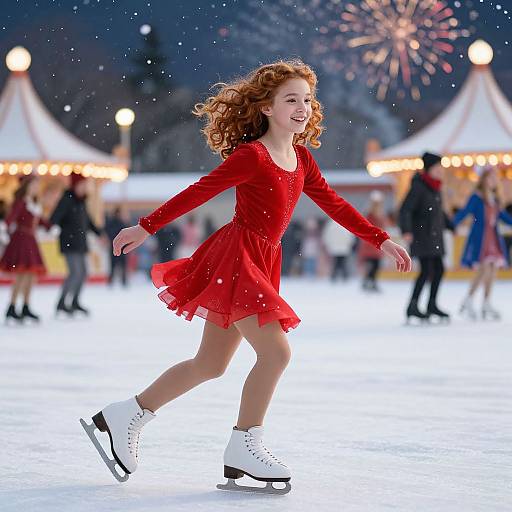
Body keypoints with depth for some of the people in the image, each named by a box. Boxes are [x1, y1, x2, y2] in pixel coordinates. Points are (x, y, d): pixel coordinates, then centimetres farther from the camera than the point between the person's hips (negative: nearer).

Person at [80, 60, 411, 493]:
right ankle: (244, 447, -1)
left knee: (211, 364, 13)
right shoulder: (252, 155, -13)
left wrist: (381, 240, 12)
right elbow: (198, 193, -13)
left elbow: (334, 204, 15)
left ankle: (126, 415, 23)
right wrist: (147, 228, -11)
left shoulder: (302, 159, 11)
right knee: (276, 351, -15)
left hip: (260, 262, 9)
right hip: (235, 258, -9)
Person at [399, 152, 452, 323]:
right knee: (426, 270, -11)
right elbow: (405, 209, -20)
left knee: (438, 269, 10)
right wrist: (406, 231, -32)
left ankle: (432, 305, 20)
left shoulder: (435, 187, 12)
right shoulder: (418, 186, -14)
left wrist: (451, 226, 33)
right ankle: (412, 307, -5)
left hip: (434, 236, 9)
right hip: (422, 235, -9)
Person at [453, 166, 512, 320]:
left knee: (492, 270, 7)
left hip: (493, 238, 7)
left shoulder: (495, 199, 12)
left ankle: (486, 305, 18)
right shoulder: (476, 197, -8)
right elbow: (464, 212, -15)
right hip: (479, 238, -7)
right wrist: (452, 225, -27)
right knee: (484, 270, -15)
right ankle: (467, 302, -5)